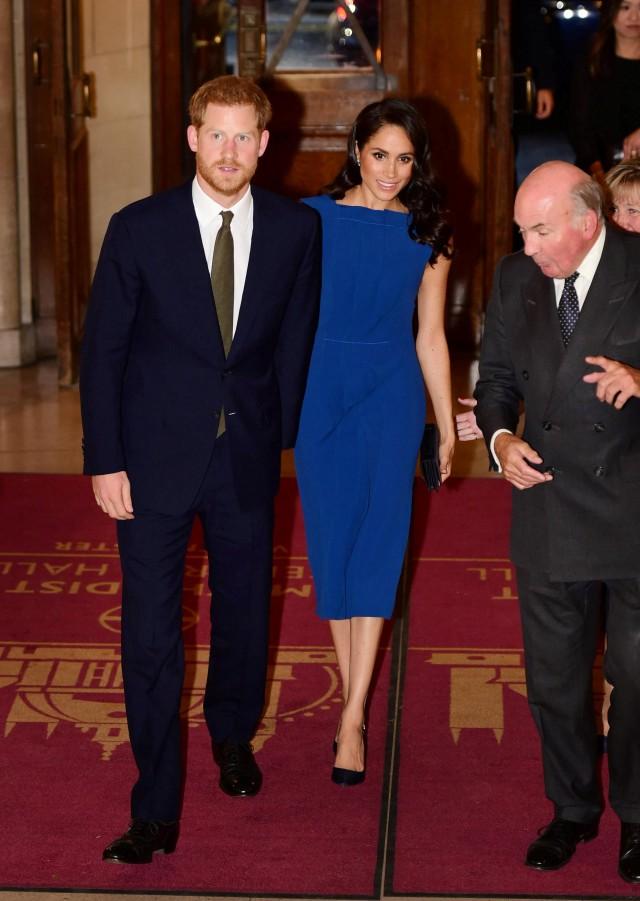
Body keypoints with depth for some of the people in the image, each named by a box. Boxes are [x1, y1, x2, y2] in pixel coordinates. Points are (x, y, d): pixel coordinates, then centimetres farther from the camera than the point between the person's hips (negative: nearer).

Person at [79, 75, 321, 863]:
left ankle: (232, 735, 46)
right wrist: (105, 461, -8)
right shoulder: (139, 229, -8)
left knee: (244, 611, 18)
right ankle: (156, 812, 11)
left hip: (247, 455, 2)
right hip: (155, 458, -2)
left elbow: (295, 342, 6)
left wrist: (286, 435, 6)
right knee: (150, 634, -1)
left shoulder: (295, 229, -2)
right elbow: (102, 350, -5)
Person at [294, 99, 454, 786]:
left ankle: (352, 720, -3)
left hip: (393, 398, 0)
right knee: (331, 542, 6)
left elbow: (430, 337, 8)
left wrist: (447, 425, 9)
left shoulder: (427, 234, 4)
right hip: (320, 393, 0)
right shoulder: (313, 218, 0)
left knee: (375, 547, -5)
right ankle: (352, 692, 21)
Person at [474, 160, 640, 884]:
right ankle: (572, 809, 34)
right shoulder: (514, 279, 3)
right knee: (553, 678, 14)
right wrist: (500, 438, -7)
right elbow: (496, 377, 12)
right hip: (549, 510, 4)